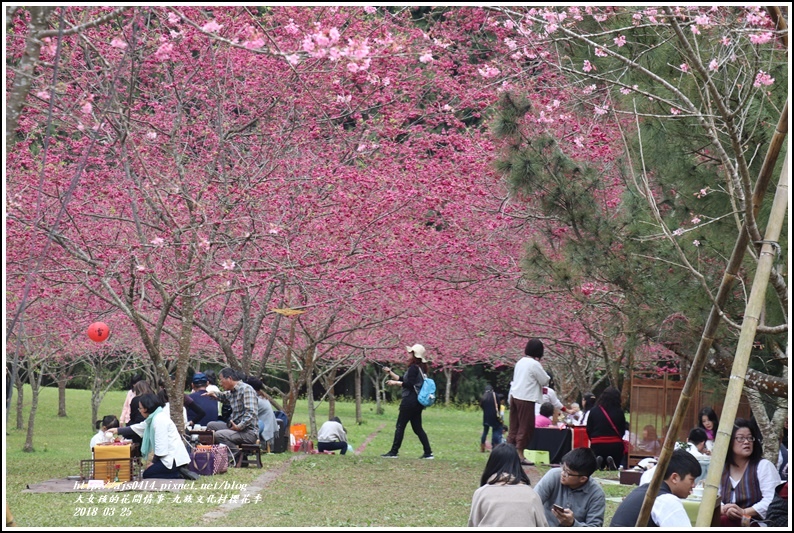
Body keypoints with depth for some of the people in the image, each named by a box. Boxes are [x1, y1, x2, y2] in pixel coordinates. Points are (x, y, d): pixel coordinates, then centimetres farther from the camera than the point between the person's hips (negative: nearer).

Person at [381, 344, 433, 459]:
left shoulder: (414, 368, -13)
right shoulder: (420, 368, 17)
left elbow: (409, 384, -19)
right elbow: (402, 380, 22)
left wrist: (394, 382, -10)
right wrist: (390, 372, 22)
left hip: (410, 401, -9)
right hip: (417, 402, 9)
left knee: (400, 426, -3)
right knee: (417, 428, 10)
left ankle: (394, 451, -1)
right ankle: (428, 452, 6)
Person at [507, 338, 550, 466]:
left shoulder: (520, 362, 12)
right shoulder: (534, 364, -12)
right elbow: (545, 380, -7)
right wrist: (541, 366, 5)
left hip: (515, 396, 8)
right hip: (526, 398, -8)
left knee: (514, 426, 13)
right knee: (526, 427, -1)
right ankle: (520, 454, 0)